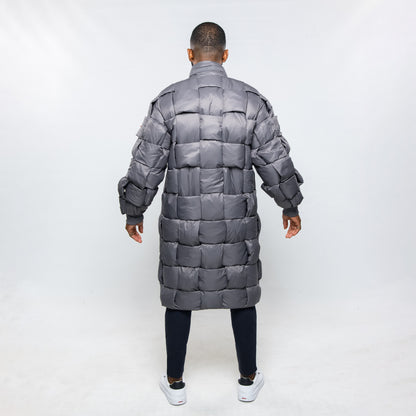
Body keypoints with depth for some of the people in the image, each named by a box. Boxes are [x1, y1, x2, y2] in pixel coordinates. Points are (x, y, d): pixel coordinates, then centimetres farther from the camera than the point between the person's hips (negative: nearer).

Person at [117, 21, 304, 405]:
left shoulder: (168, 102, -7)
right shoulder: (252, 100, -3)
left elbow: (144, 168, -6)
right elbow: (277, 165, -1)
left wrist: (132, 212, 9)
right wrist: (291, 207, 14)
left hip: (182, 224, 0)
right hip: (237, 225, 1)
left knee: (179, 298, 16)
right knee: (242, 296, 17)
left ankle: (175, 383, 32)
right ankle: (248, 380, 34)